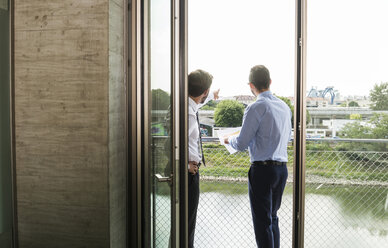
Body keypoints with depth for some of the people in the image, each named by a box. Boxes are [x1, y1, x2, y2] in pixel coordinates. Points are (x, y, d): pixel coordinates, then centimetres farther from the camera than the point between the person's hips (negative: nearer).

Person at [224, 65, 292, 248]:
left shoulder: (256, 108, -13)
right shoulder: (284, 106, 10)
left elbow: (242, 144, -13)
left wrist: (229, 139, 8)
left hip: (262, 169, -7)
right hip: (282, 168, 8)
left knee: (262, 221, 1)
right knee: (273, 218, 19)